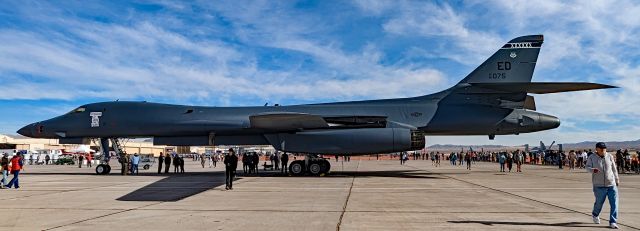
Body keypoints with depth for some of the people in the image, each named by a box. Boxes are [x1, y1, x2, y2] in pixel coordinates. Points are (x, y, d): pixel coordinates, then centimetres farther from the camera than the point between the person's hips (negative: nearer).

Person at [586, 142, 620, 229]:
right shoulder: (591, 158, -1)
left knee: (614, 204, -6)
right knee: (599, 202, 10)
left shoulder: (609, 157, 5)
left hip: (611, 184, 2)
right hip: (599, 186, -2)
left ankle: (613, 222, 1)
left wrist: (617, 179, 23)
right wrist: (593, 170, -32)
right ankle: (595, 214, 40)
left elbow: (614, 169, 16)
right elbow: (588, 168, -9)